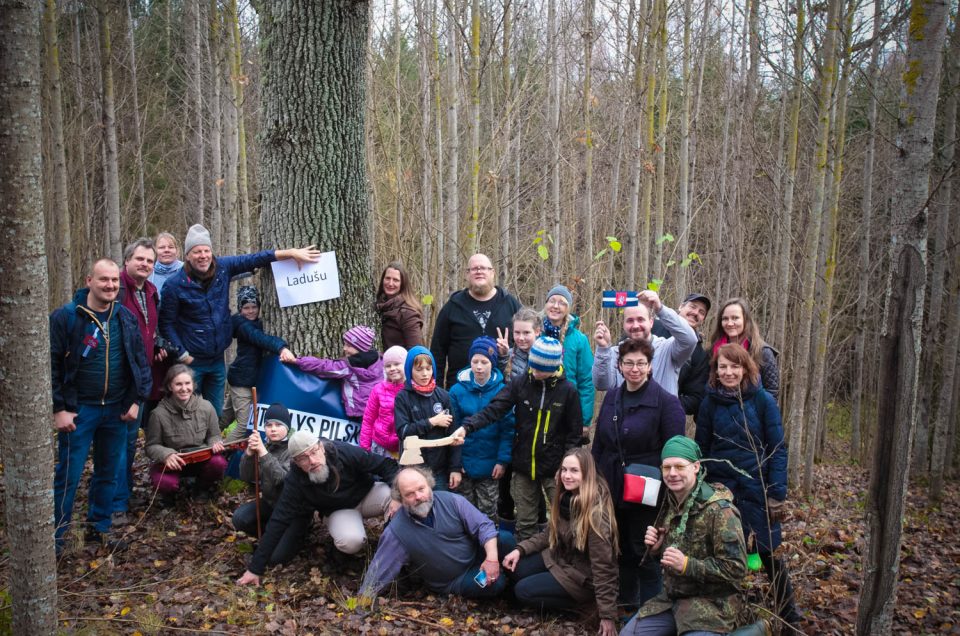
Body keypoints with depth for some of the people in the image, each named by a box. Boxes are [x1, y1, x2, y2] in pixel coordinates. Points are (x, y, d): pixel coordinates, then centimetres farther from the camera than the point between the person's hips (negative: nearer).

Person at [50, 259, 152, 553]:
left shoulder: (127, 317, 3)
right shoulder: (66, 316, -9)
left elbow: (140, 360, 8)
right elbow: (52, 365, -8)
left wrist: (137, 400, 2)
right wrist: (58, 408, -11)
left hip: (117, 409, 4)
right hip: (79, 410, -4)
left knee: (108, 473, 13)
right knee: (68, 476, 1)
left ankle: (100, 527, 29)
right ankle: (55, 535, 15)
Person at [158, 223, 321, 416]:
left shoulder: (222, 267, -5)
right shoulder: (175, 285, -14)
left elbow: (255, 259, -2)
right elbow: (166, 323, -8)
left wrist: (292, 253, -8)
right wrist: (182, 354, -12)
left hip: (217, 359, 4)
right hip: (191, 362, -4)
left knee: (215, 414, 15)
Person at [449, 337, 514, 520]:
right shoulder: (458, 390, -6)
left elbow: (508, 429, -7)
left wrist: (503, 460, -12)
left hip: (490, 465, -1)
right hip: (464, 463, 1)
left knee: (488, 512, 12)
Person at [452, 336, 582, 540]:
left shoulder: (568, 391, -8)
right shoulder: (520, 384, -5)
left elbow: (575, 433, -4)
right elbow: (493, 410, -15)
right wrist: (467, 426, -30)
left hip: (555, 469, -2)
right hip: (524, 466, 2)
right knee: (525, 523, 13)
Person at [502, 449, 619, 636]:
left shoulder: (595, 512, -30)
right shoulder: (566, 497, -5)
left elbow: (603, 566, -28)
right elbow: (551, 533, 9)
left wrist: (608, 615, -26)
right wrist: (520, 549, -4)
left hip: (583, 576, -8)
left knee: (522, 590, -13)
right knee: (516, 569, -3)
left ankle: (579, 601, 1)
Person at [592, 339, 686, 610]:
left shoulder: (666, 402, -12)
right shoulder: (612, 398, 6)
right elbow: (598, 443, 13)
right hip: (612, 487, 6)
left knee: (644, 550, 6)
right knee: (621, 547, 18)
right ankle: (626, 599, 36)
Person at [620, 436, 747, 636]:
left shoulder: (719, 509, -17)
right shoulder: (669, 502, 6)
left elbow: (736, 568, -19)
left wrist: (687, 564, -26)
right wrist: (657, 548, -3)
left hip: (711, 602, -6)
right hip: (672, 597, 6)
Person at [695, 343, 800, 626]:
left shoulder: (763, 400, -6)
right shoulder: (710, 403, -1)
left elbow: (777, 449, -6)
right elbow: (702, 449, 4)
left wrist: (777, 494, -11)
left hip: (757, 490, -2)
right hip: (719, 490, 2)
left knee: (769, 553, 8)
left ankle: (789, 616, 27)